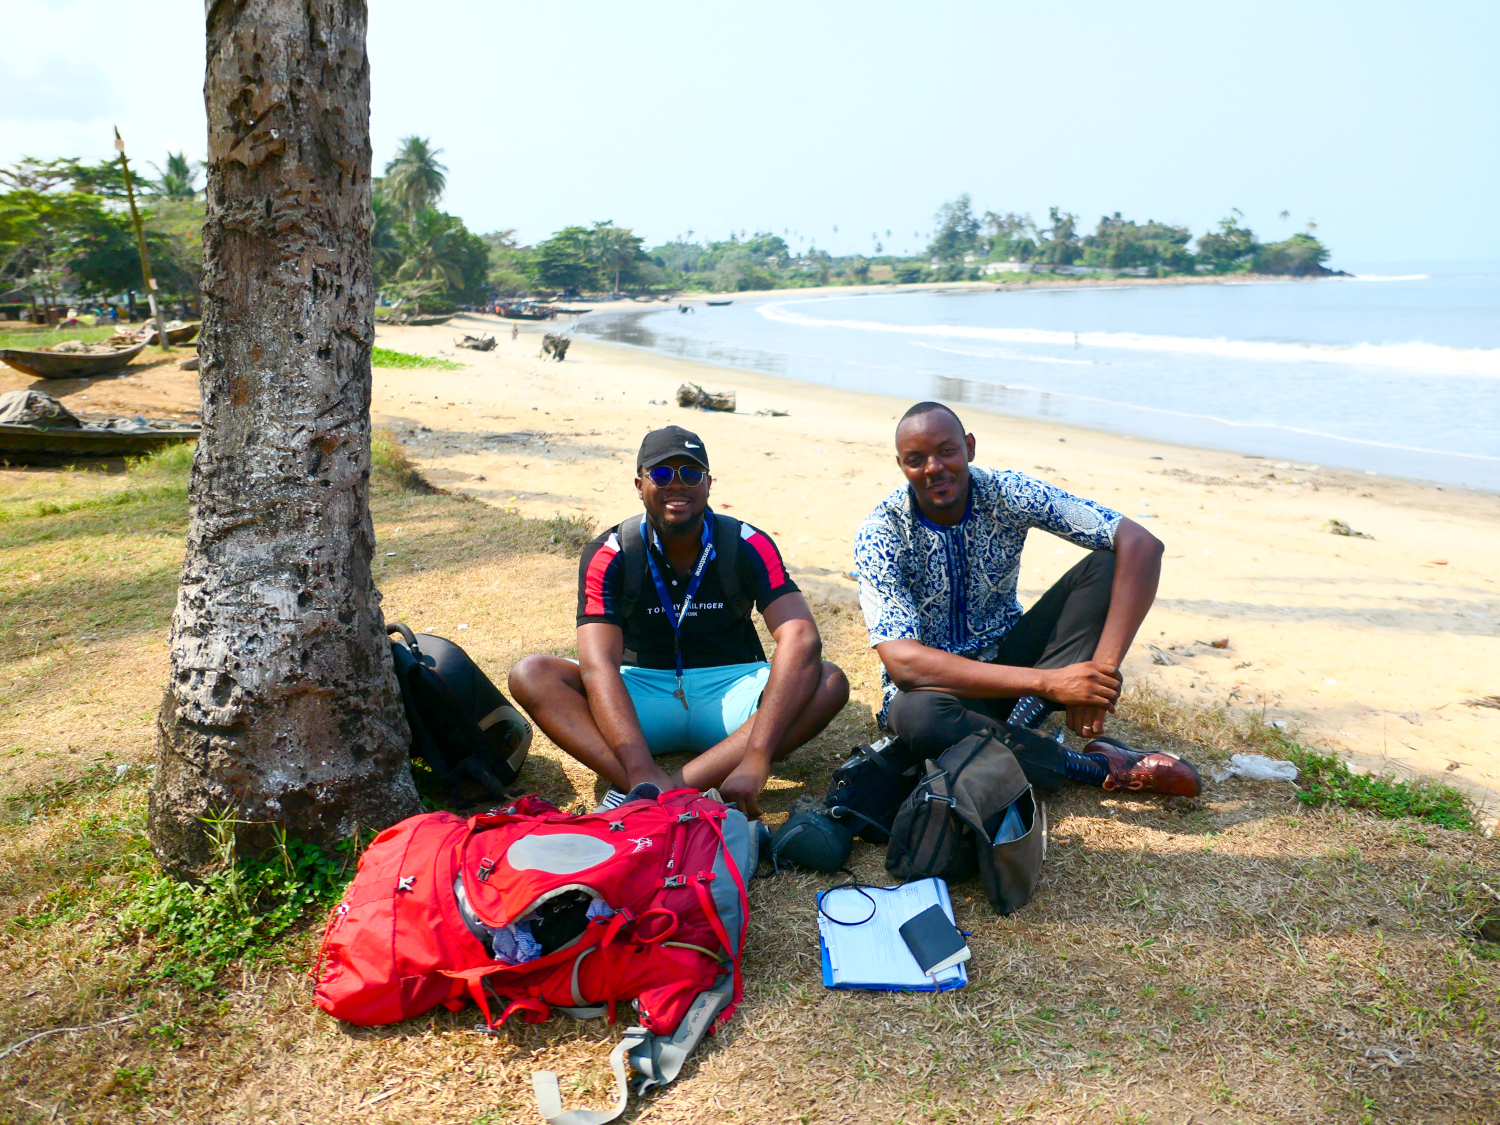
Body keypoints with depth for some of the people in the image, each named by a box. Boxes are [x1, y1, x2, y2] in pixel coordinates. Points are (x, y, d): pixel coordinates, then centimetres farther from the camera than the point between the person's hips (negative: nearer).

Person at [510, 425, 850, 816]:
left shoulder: (748, 546, -11)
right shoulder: (608, 556, -12)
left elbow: (802, 638, -25)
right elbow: (598, 666, -24)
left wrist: (756, 758, -39)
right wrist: (644, 773, -41)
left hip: (729, 690, 1)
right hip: (641, 699, 0)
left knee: (830, 683, -27)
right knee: (531, 676, -24)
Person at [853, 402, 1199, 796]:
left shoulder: (1008, 494, -15)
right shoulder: (880, 533, -21)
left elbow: (1141, 544, -22)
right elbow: (902, 661, -33)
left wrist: (1103, 667, -34)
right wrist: (1046, 682, -39)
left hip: (1006, 658, 3)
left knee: (1106, 565, -16)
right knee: (915, 714, -41)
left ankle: (1022, 720, -29)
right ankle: (1098, 766, -23)